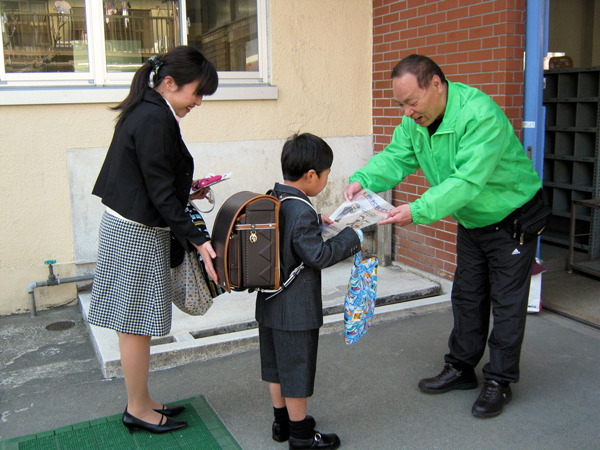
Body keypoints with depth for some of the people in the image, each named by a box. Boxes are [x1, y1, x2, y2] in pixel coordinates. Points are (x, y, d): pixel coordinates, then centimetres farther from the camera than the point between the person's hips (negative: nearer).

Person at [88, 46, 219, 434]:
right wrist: (197, 240, -18)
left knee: (135, 325, 16)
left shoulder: (145, 111, 12)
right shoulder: (155, 119, -18)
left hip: (129, 228, 10)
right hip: (137, 234, -10)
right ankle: (138, 410, 18)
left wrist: (186, 194, 21)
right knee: (136, 325, 3)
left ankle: (141, 402, 29)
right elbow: (160, 193, -20)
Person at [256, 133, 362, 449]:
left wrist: (317, 222, 15)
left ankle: (282, 422, 38)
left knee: (276, 365, 20)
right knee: (297, 369, 7)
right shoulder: (301, 212, -25)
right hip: (295, 311, -9)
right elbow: (318, 256, -21)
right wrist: (352, 237, -10)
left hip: (270, 303, 9)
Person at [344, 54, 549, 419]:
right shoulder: (416, 120, -8)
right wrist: (363, 180, -32)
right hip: (472, 222, 8)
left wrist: (419, 211, -48)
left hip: (513, 221, -7)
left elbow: (467, 180, -40)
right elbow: (395, 158, -12)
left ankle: (500, 382, 17)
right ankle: (461, 368, 30)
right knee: (467, 297, 15)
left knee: (507, 304, 2)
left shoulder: (481, 115, -34)